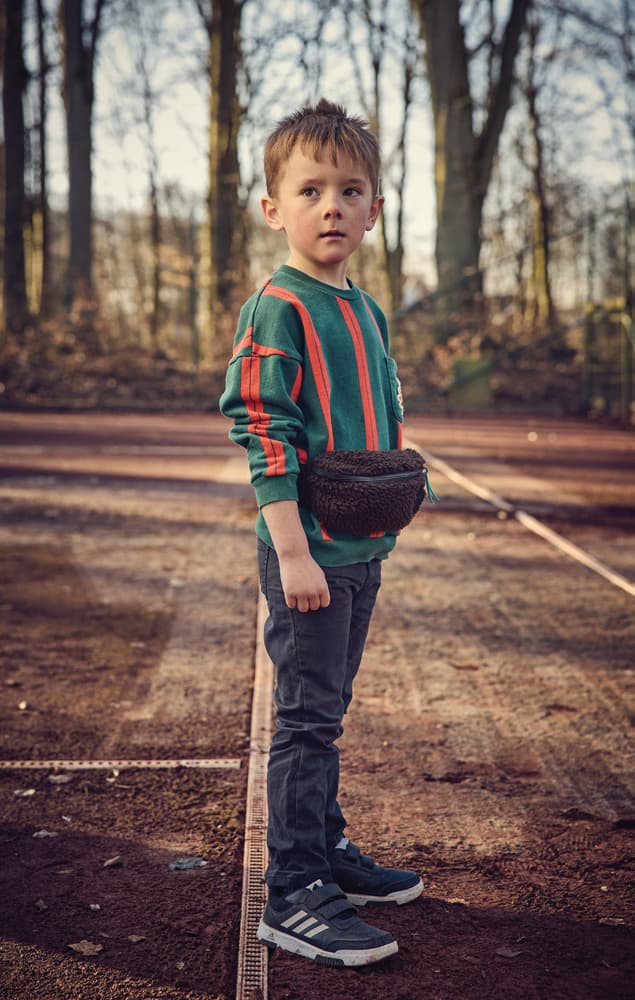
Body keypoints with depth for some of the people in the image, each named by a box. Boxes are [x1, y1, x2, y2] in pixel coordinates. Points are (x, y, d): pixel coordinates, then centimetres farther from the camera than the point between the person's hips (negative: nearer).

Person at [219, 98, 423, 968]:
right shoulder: (278, 310, -13)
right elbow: (266, 436, -18)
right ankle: (294, 896, 7)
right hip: (310, 551, -8)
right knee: (307, 719, -2)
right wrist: (294, 552, -21)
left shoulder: (365, 309, 12)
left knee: (328, 712, 18)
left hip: (362, 548, 8)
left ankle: (327, 850, 32)